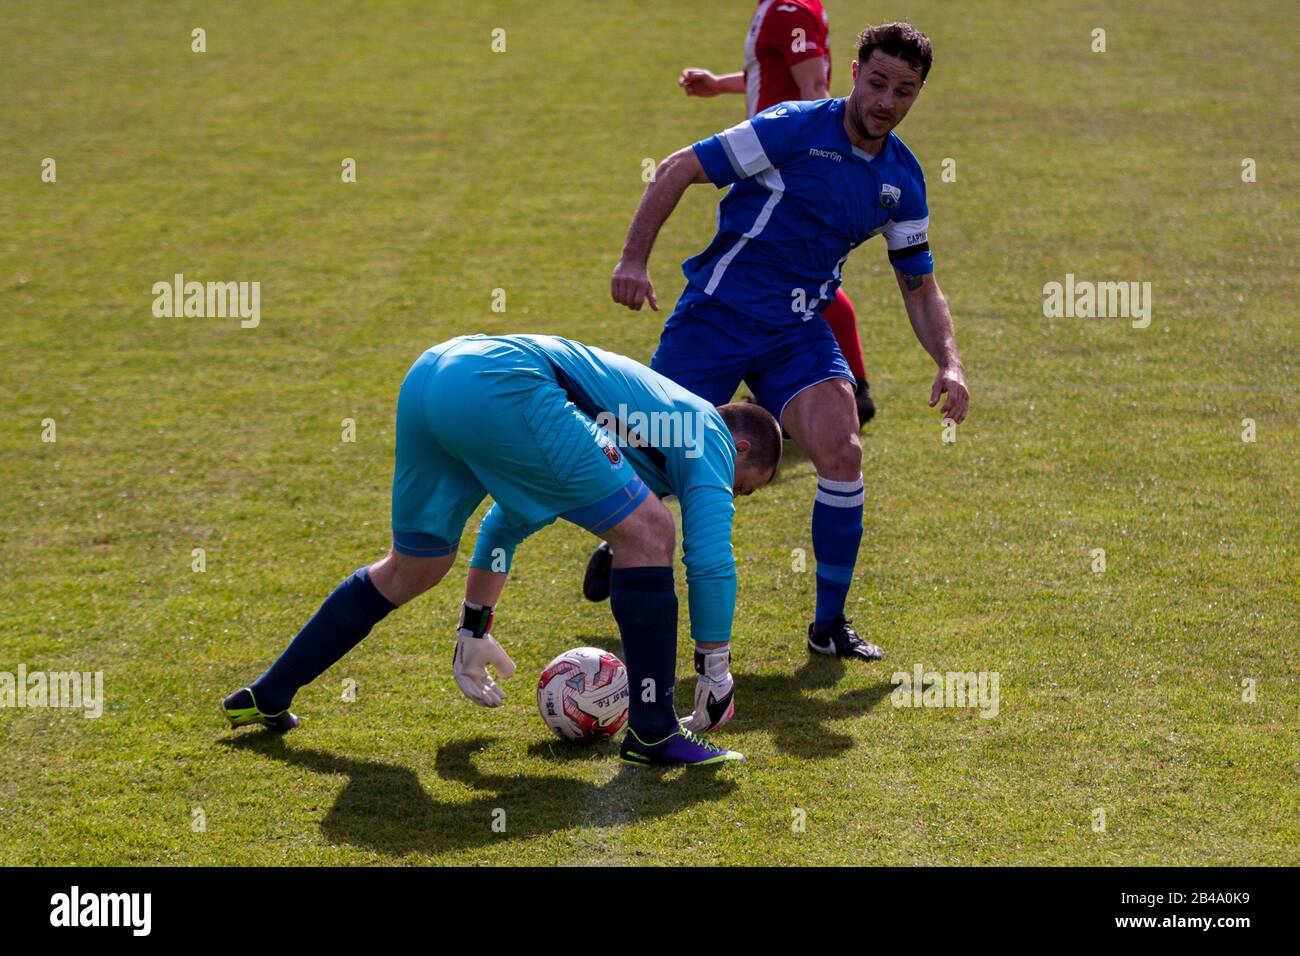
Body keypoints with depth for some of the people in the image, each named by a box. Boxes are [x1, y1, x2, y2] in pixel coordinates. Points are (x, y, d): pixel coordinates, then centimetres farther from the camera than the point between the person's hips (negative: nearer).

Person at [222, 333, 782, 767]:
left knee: (411, 570, 27)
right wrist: (717, 680, 10)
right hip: (496, 387, -10)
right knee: (647, 532, -3)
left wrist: (474, 631, 47)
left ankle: (266, 698, 36)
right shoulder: (710, 437, 15)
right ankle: (653, 733, 0)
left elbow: (509, 518, 43)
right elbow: (711, 562, 1)